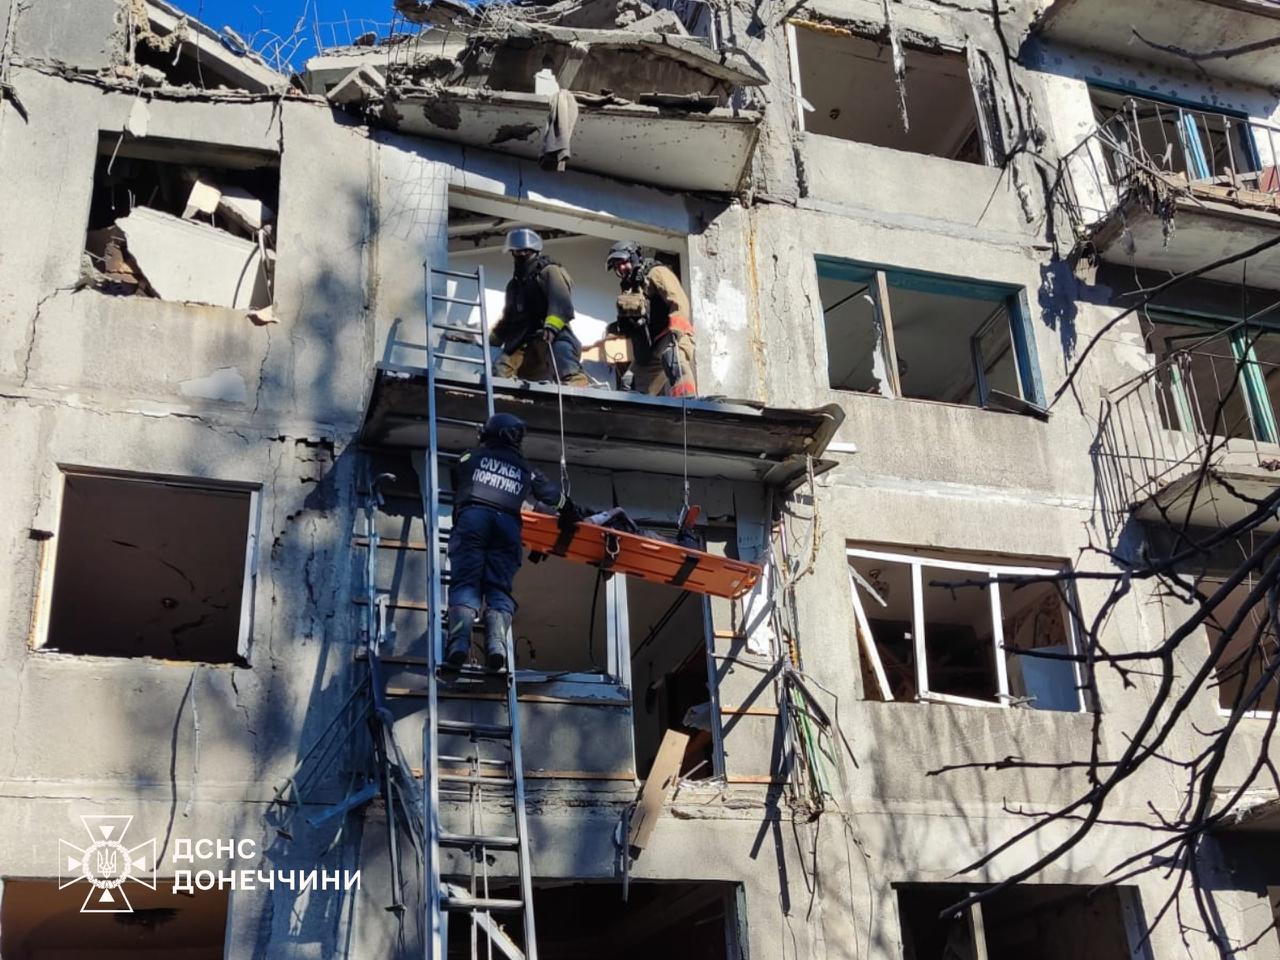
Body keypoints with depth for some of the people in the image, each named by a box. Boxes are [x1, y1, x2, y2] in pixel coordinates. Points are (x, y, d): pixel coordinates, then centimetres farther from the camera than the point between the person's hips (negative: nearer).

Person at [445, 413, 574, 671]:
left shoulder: (471, 458, 24)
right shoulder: (526, 471, 28)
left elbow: (455, 484, 37)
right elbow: (555, 496, 37)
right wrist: (572, 513, 57)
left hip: (472, 517, -1)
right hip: (508, 524, 1)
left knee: (465, 583, -9)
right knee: (499, 589, 0)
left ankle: (460, 641, -30)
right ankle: (496, 642, -24)